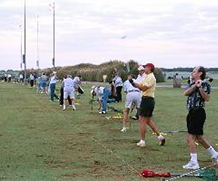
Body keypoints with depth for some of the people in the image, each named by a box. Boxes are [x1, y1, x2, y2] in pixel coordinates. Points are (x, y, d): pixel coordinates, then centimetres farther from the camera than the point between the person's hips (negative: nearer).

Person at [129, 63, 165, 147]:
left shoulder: (150, 77, -13)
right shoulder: (148, 77, 20)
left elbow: (144, 88, -21)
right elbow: (141, 86, 13)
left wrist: (134, 83, -17)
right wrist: (133, 83, 0)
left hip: (147, 100, -11)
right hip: (150, 100, 11)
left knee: (142, 120, -6)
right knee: (148, 120, 17)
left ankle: (142, 141, -2)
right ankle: (160, 136, 16)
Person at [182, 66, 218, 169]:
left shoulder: (204, 84, -9)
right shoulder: (192, 84, 13)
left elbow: (207, 98, -23)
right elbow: (185, 93, -6)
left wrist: (200, 87, -30)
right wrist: (195, 86, -17)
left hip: (198, 113, -8)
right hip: (192, 112, 8)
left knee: (190, 136, -11)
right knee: (199, 136, 17)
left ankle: (194, 162, -7)